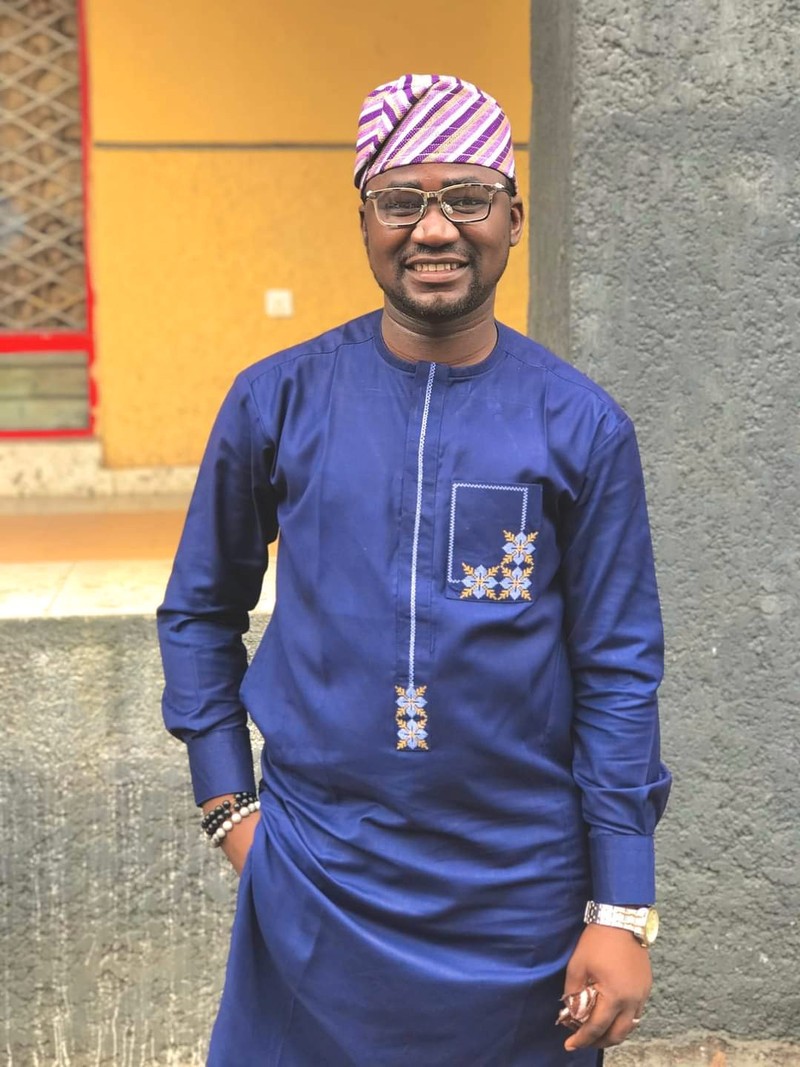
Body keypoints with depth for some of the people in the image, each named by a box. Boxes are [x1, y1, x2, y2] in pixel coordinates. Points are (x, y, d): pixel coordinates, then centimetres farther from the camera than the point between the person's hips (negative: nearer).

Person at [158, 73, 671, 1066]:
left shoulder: (580, 426, -5)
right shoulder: (278, 400, -3)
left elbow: (617, 672, -4)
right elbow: (198, 610, 8)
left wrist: (622, 913, -6)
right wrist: (227, 802, 2)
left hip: (521, 894, 0)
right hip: (315, 880, 1)